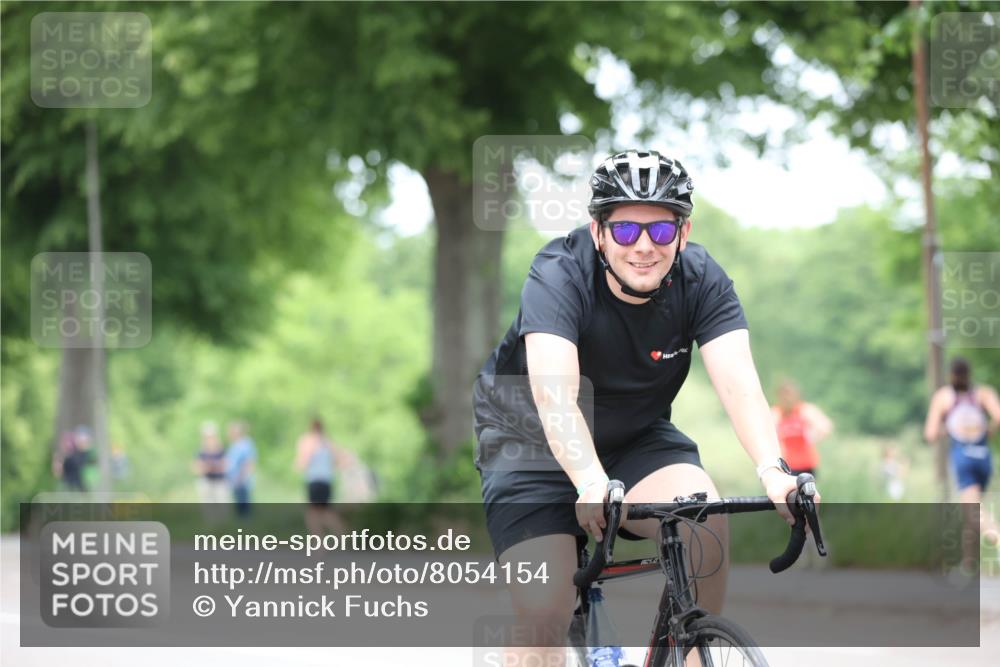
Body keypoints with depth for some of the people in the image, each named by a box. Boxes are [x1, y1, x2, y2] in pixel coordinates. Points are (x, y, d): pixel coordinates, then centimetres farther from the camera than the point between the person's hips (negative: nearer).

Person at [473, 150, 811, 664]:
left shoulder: (701, 280, -18)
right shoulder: (559, 275, -27)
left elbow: (738, 384, -29)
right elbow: (554, 394, -42)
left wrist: (773, 471, -48)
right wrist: (592, 484, -58)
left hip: (636, 438, 3)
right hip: (533, 445, -2)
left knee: (706, 527, -26)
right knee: (543, 616, -16)